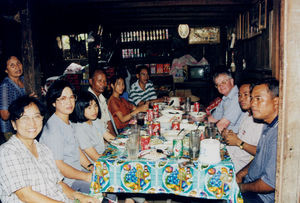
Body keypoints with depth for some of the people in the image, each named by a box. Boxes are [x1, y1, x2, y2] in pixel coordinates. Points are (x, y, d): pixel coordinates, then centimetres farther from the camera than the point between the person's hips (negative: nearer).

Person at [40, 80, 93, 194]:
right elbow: (57, 166, -21)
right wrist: (87, 176, -20)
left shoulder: (69, 123, 12)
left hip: (78, 172, 9)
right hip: (66, 181, -9)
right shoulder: (53, 129, -19)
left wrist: (91, 167, 1)